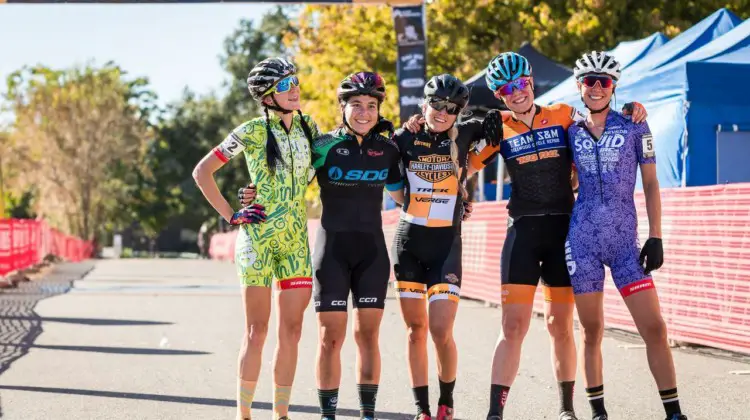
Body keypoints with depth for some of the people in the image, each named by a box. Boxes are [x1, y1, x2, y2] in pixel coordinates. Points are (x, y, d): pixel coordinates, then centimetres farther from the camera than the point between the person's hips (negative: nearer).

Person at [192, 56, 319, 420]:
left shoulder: (309, 127, 9)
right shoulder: (252, 132, -5)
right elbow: (202, 172, -1)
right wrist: (230, 215, -5)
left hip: (296, 239, 5)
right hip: (258, 236, -4)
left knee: (291, 330, 4)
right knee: (257, 331, -3)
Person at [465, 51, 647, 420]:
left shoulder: (564, 116, 3)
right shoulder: (500, 129, 3)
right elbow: (465, 169, 6)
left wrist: (631, 113, -5)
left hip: (564, 230, 1)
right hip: (523, 232, 0)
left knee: (560, 326, 7)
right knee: (513, 326, -7)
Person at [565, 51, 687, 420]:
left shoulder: (634, 125, 2)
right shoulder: (572, 132, 8)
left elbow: (650, 184, 3)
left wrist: (655, 237, -3)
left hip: (625, 239, -1)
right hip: (582, 240, 2)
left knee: (654, 329, -7)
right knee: (592, 332, 5)